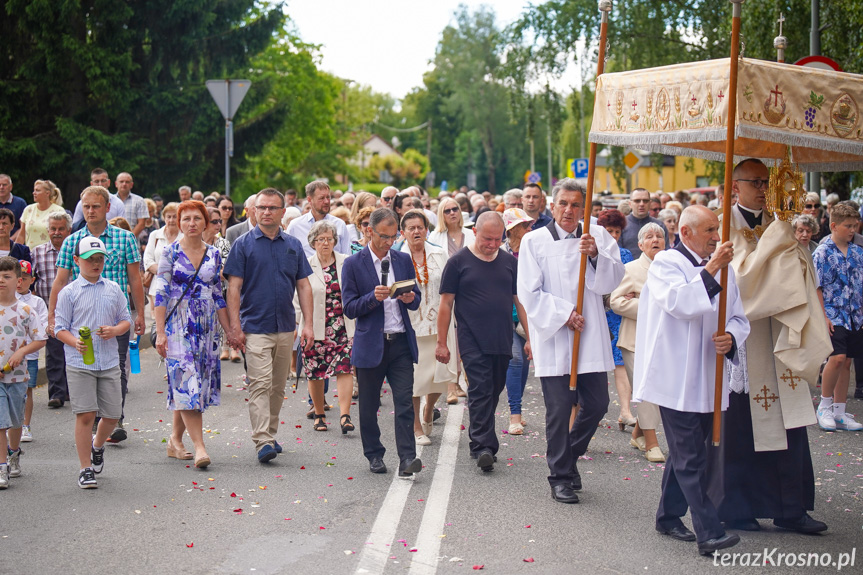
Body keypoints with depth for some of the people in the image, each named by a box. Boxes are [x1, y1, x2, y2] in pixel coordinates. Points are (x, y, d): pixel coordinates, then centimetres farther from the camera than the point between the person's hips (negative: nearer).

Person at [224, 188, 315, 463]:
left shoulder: (293, 245, 9)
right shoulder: (243, 244, -1)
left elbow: (304, 286, 10)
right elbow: (234, 288, -4)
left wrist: (308, 324, 2)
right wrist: (235, 327, -11)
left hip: (286, 328, 4)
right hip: (255, 327, -4)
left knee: (278, 386, 12)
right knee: (260, 384, -11)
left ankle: (270, 434, 25)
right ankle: (263, 442, -15)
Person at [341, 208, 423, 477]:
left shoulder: (403, 260, 10)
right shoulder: (353, 264, -2)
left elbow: (416, 301, 14)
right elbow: (349, 308, -5)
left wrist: (410, 298, -9)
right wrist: (373, 298, -21)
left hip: (401, 343, 2)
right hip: (370, 344, -2)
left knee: (405, 402, -7)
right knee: (369, 406, 8)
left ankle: (407, 458, -8)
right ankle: (374, 455, 23)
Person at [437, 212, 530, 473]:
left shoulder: (509, 262, 11)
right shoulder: (458, 262, 0)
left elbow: (520, 301, 15)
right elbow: (446, 304, 1)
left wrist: (530, 337, 10)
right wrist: (441, 342, -2)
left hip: (502, 342, 4)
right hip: (473, 341, -4)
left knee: (493, 392, 10)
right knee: (480, 391, -11)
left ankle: (478, 441, 24)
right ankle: (483, 447, -13)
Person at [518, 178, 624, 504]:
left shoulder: (598, 237, 7)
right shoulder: (534, 241, 1)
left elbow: (612, 281, -1)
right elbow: (529, 293, -4)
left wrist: (596, 255, -17)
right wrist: (563, 314, -13)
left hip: (591, 337, 3)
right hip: (553, 338, -3)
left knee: (596, 405, 6)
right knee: (559, 410, 1)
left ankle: (570, 456, 31)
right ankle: (561, 477, 14)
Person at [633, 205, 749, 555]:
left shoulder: (722, 269, 14)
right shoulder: (665, 263, -6)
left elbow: (738, 317, 14)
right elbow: (678, 303, -24)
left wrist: (731, 338, -7)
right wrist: (710, 271, -25)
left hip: (708, 379, 7)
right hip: (676, 379, -7)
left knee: (684, 452, 17)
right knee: (691, 458, -9)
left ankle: (669, 518, 30)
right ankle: (709, 532, -12)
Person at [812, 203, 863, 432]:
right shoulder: (822, 253, -6)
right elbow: (816, 287, -8)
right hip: (833, 316, -6)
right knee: (837, 358, -19)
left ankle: (839, 412, 16)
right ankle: (824, 407, -2)